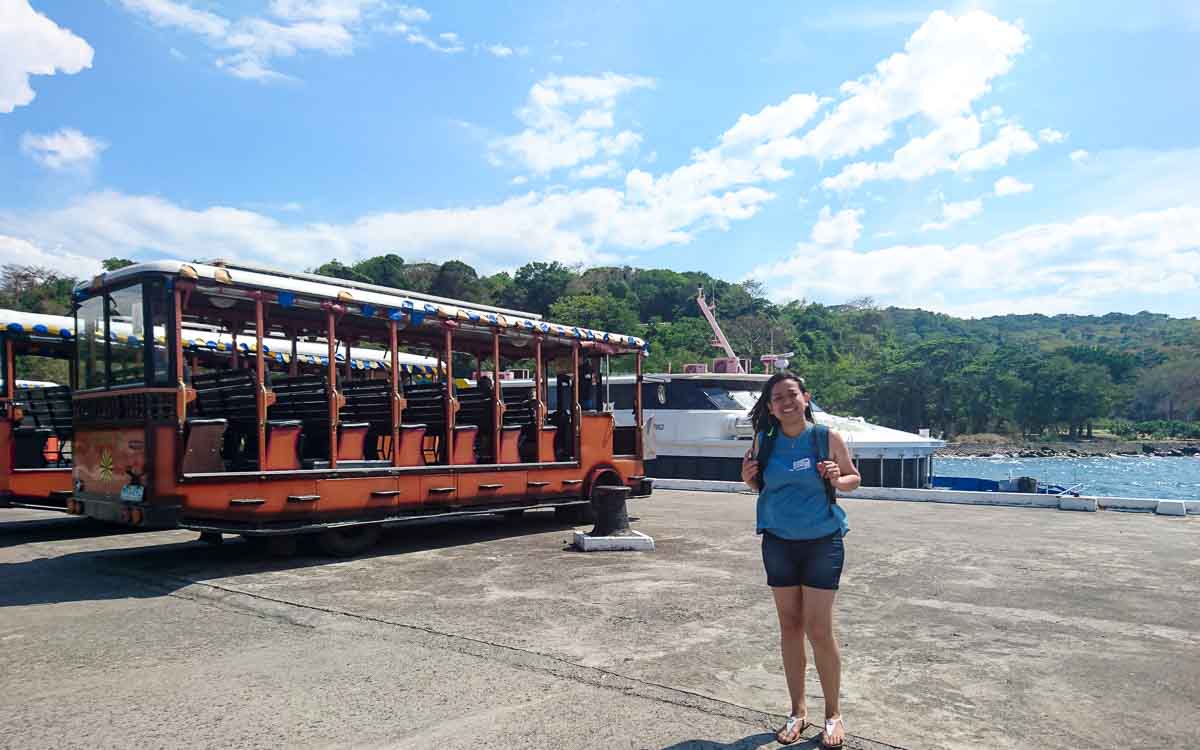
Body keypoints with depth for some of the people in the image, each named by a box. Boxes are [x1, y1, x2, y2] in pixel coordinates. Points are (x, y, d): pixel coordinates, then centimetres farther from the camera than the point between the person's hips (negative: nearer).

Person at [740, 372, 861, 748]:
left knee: (819, 631, -2)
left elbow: (854, 478, 4)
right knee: (789, 626, 10)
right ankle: (798, 711, 25)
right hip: (778, 542, 3)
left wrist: (837, 480, -17)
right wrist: (749, 477, -8)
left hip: (822, 541, -3)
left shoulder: (827, 437, -7)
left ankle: (833, 714, 18)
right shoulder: (765, 441, 0)